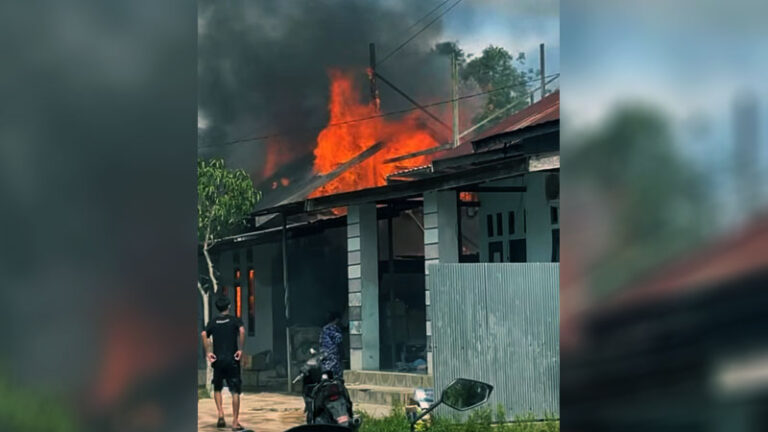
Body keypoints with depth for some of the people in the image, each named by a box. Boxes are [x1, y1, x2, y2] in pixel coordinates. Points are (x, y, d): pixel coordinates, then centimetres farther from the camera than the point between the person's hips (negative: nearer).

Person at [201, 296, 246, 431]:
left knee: (217, 388, 20)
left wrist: (208, 352, -7)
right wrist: (241, 350, -13)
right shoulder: (235, 320, 3)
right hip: (232, 360, -2)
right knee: (235, 391, 1)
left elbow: (204, 335, -9)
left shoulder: (213, 322, 8)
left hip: (218, 360, 2)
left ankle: (221, 414, 2)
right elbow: (242, 331, -18)